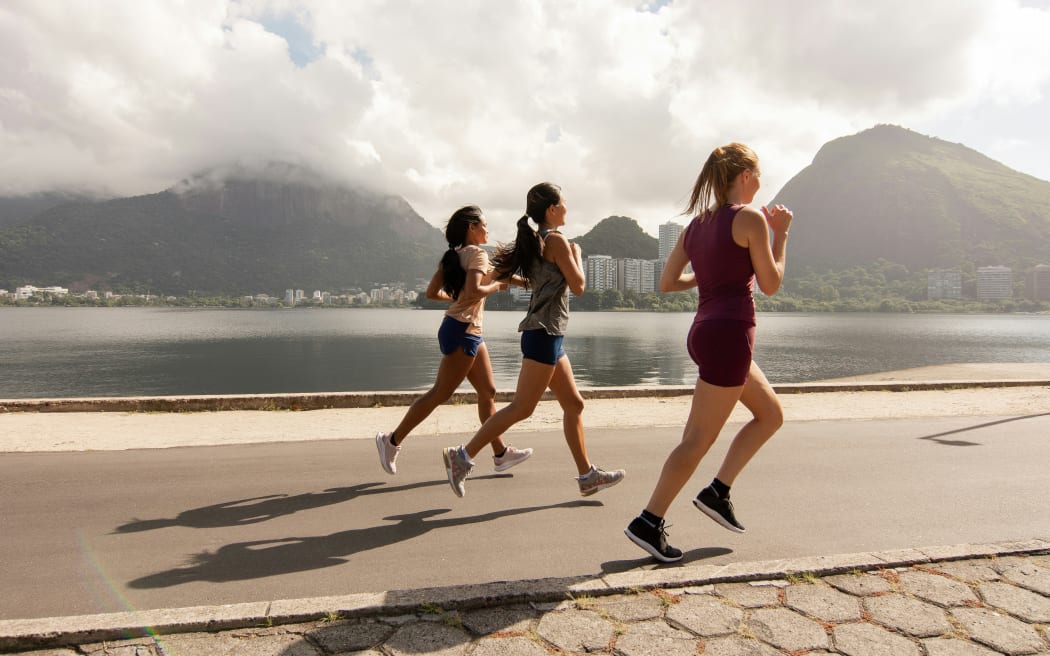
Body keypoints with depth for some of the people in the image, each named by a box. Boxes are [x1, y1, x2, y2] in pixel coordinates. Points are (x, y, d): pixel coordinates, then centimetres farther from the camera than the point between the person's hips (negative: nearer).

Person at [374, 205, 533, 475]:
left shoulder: (453, 255, 14)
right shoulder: (477, 253, -10)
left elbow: (432, 292, 11)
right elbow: (473, 291, -26)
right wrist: (496, 286, -9)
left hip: (470, 331, 10)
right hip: (463, 330, -10)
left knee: (488, 391, 11)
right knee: (440, 393, -3)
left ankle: (501, 453, 17)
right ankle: (392, 440, 6)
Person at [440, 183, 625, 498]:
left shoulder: (533, 242, 16)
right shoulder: (557, 240, -10)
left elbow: (499, 273, 16)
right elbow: (578, 286, -9)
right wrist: (577, 254, 5)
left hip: (547, 336, 10)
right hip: (544, 333, -10)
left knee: (574, 404, 12)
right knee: (522, 407, -8)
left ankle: (587, 475, 18)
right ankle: (463, 456, -3)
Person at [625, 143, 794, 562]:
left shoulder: (696, 224, 14)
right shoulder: (750, 218, -8)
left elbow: (667, 283, 14)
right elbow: (770, 285, -4)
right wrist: (781, 233, 6)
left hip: (705, 331, 9)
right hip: (729, 335, -9)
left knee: (771, 414, 21)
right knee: (698, 440, -3)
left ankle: (718, 491, 20)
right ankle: (649, 523, 3)